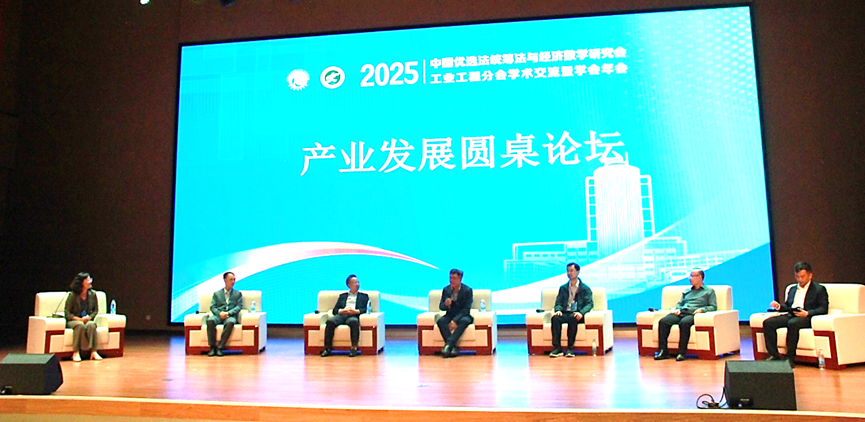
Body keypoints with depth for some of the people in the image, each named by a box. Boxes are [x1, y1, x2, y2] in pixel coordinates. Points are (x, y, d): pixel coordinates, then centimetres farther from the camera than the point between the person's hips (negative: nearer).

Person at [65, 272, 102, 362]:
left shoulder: (92, 295, 3)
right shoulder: (72, 295, -7)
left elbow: (96, 310, 10)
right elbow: (67, 312, -5)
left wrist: (89, 317, -10)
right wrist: (78, 319, -19)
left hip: (88, 320, 2)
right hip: (73, 320, -2)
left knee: (91, 325, -33)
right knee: (80, 325, -37)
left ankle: (93, 352, -36)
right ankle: (76, 352, -32)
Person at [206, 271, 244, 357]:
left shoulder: (238, 293, 20)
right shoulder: (216, 293, 22)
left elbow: (239, 306, 6)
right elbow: (212, 307, 11)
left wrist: (228, 313, -12)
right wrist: (219, 313, -12)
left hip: (231, 316, -1)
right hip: (218, 315, 1)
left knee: (230, 322, -39)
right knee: (210, 320, -35)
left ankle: (220, 347, -34)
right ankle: (212, 347, -28)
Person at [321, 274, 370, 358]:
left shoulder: (364, 296, 24)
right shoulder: (342, 296, 29)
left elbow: (366, 309, 8)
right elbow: (335, 310, 17)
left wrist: (356, 311, -11)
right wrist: (342, 310, -5)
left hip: (353, 316, -2)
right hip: (341, 315, 2)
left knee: (354, 321, -39)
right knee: (330, 321, -31)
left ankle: (354, 348, -37)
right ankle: (327, 348, -28)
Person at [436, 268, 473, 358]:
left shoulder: (467, 290, -8)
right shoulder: (446, 289, 3)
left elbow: (466, 309, -14)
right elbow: (441, 307, 4)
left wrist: (455, 320, -27)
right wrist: (446, 304, -22)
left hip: (463, 315, -3)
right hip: (450, 315, 3)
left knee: (464, 321, -38)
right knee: (440, 321, -29)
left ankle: (448, 344, -43)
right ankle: (453, 347, -38)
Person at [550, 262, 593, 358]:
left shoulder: (585, 288, 12)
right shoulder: (563, 288, 22)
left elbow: (589, 304, 1)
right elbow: (558, 302, 15)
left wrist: (581, 312, -19)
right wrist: (558, 310, -10)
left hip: (576, 315, -3)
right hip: (565, 313, 3)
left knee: (572, 318, -39)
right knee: (555, 318, -32)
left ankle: (570, 348, -33)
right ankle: (557, 348, -34)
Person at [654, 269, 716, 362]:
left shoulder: (709, 291, 16)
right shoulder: (687, 291, 33)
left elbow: (713, 307, 7)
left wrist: (702, 309, -11)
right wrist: (677, 309, 6)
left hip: (692, 314, -5)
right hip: (681, 312, 5)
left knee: (684, 323, -41)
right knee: (663, 322, -25)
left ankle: (682, 352, -36)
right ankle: (663, 351, -27)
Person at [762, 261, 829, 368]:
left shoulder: (819, 289, 8)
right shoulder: (792, 289, 27)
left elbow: (823, 309, -3)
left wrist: (807, 313, -20)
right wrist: (779, 306, 4)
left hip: (807, 318, -6)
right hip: (790, 316, 6)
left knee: (792, 323, -39)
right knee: (768, 322, -20)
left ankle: (790, 358, -32)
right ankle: (774, 355, -21)